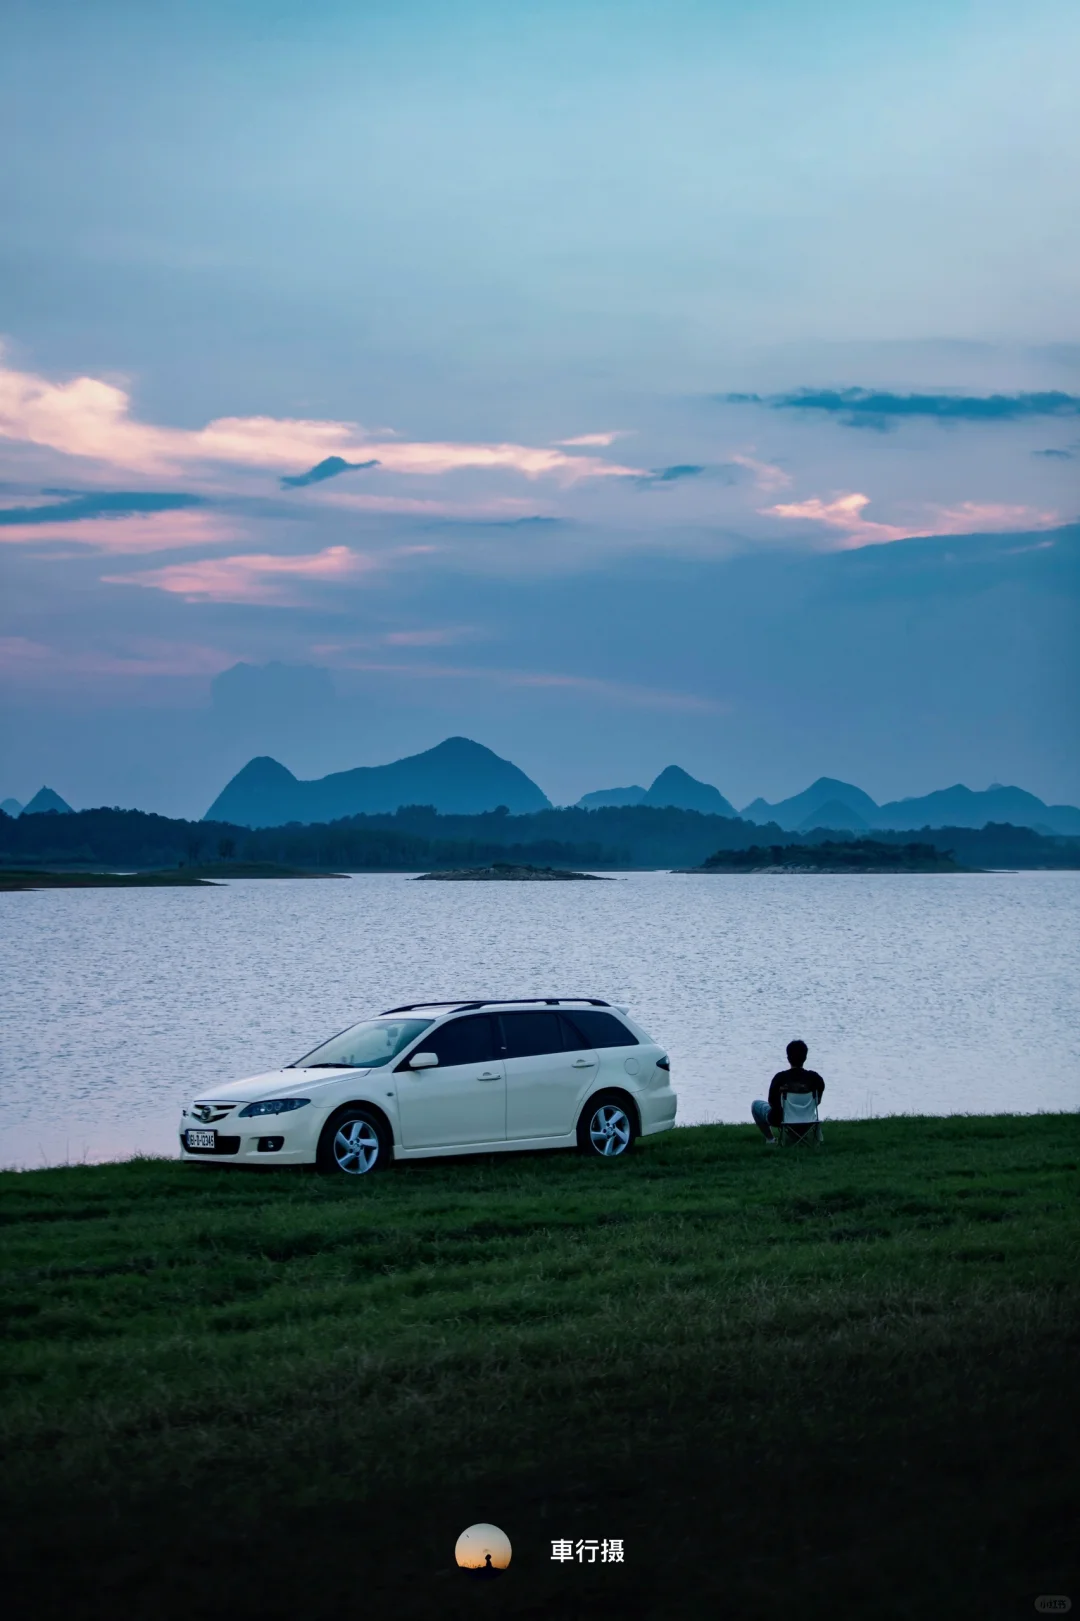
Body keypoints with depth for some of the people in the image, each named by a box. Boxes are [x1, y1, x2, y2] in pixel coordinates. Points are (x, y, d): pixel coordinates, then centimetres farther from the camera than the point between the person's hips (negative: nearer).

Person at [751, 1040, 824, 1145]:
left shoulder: (780, 1078, -24)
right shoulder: (814, 1078, -18)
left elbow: (772, 1103, -13)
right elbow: (817, 1101, -4)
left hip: (780, 1119, -4)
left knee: (756, 1104, 26)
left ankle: (770, 1139, 17)